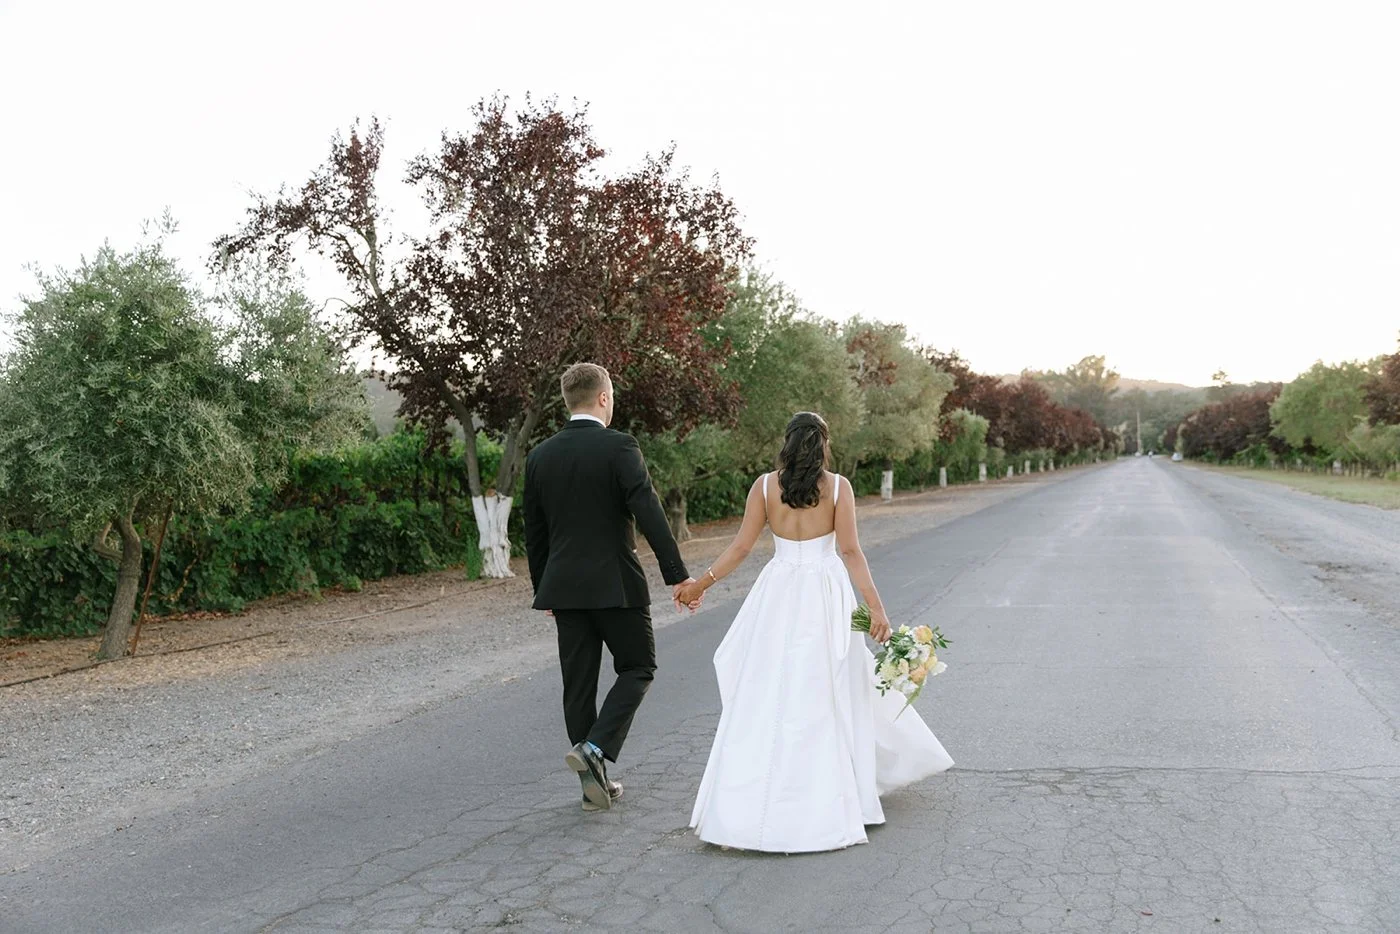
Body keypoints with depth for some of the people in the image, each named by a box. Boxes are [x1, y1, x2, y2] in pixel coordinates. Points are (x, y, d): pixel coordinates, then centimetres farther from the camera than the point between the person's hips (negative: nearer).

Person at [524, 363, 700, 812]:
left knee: (578, 683, 10)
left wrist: (543, 590, 21)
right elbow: (649, 514, -18)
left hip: (564, 586, 5)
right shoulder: (619, 447, -11)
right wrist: (678, 574, -16)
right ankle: (594, 749, -8)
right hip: (616, 584, -5)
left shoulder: (540, 456, 6)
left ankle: (594, 781, 16)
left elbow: (534, 532, 11)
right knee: (637, 669, 10)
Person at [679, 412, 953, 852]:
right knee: (824, 698, 9)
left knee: (766, 697, 5)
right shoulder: (837, 486, -4)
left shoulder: (765, 485, 0)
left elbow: (741, 546, -1)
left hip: (777, 596, 1)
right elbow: (850, 551, -9)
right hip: (824, 596, -1)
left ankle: (744, 809, 4)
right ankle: (822, 804, 18)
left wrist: (702, 583, 9)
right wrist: (876, 605, -8)